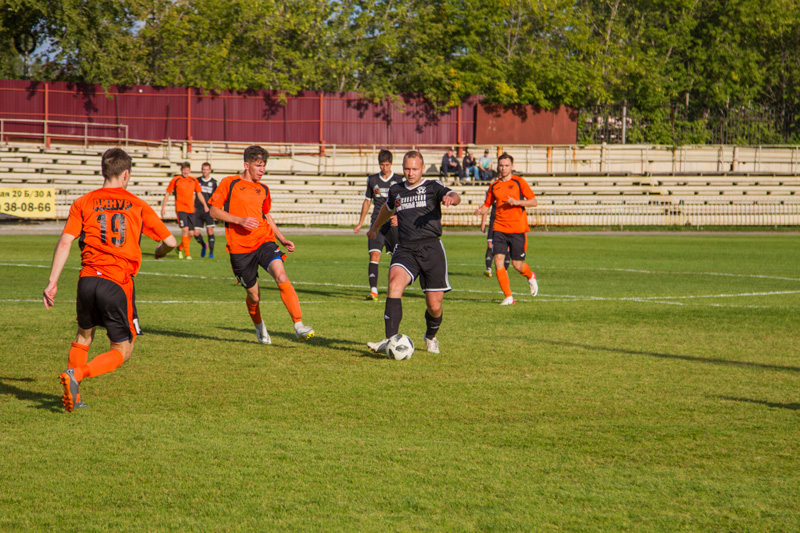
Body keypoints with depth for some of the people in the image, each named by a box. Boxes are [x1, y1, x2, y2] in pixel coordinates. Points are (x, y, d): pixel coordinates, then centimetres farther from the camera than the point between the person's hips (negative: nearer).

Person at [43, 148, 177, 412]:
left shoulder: (83, 203, 8)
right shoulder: (138, 206, 7)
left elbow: (65, 242, -3)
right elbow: (170, 241, 8)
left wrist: (52, 282, -3)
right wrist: (160, 251, 32)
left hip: (88, 279, 3)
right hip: (119, 284, -3)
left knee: (84, 335, 27)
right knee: (122, 351, 8)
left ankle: (72, 395, 16)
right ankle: (76, 375, -16)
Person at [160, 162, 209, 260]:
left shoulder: (193, 180, 11)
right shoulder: (175, 180, 1)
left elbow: (199, 193, 19)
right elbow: (167, 194, 5)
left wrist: (205, 205, 8)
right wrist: (163, 207, 0)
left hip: (191, 209, 4)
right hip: (180, 209, -4)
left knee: (191, 233, 4)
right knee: (185, 229, -18)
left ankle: (180, 248, 28)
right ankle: (187, 254, -16)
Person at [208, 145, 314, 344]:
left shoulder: (263, 190, 15)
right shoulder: (229, 183, 0)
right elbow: (214, 210, -2)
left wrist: (282, 239, 19)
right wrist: (240, 220, -15)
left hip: (264, 241, 3)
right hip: (240, 249, -3)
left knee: (281, 276, -23)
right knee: (253, 296, 5)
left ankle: (299, 326, -28)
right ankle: (259, 327, 38)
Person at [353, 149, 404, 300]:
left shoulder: (399, 180, 2)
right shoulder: (372, 180, 10)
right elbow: (367, 201, 20)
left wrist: (398, 217, -18)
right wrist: (360, 223, 21)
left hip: (394, 224, -1)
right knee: (374, 255, -15)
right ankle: (373, 290, -22)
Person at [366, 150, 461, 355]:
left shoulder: (433, 187, 6)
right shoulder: (396, 191, 18)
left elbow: (455, 196, -14)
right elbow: (387, 208, 40)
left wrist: (451, 198, -39)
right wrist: (375, 227, 56)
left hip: (431, 248, -2)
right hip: (405, 249, 2)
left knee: (434, 306, 0)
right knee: (395, 283, -28)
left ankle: (431, 337, 35)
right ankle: (390, 341, -36)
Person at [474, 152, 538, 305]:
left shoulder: (519, 182, 0)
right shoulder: (494, 186, 10)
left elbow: (534, 201, 0)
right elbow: (487, 205, 16)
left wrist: (517, 202, -16)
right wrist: (480, 211, -7)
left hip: (517, 229, -3)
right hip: (499, 228, 3)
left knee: (517, 265, 1)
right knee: (498, 260, -12)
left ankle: (531, 277, 37)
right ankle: (508, 297, -4)